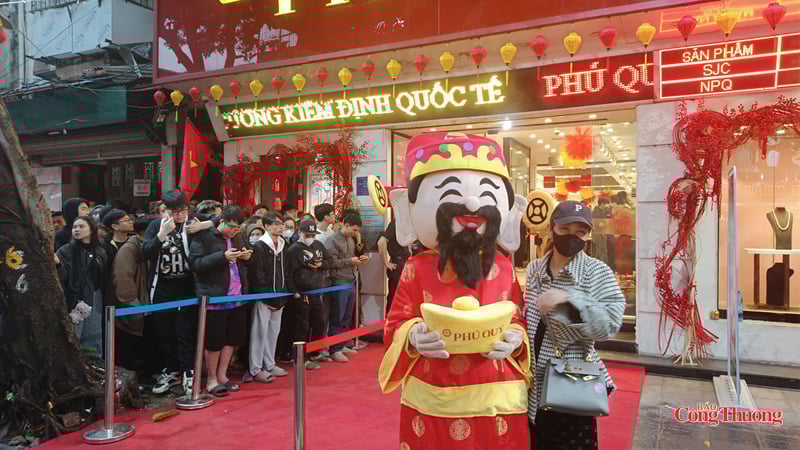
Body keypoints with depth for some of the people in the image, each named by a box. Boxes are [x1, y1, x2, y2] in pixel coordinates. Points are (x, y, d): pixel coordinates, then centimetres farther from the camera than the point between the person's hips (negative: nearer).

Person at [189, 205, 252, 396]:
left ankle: (222, 375, 28)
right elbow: (195, 263, -19)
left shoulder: (238, 236, 11)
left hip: (237, 296, 7)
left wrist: (246, 257, -1)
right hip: (215, 297, -7)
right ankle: (211, 379, 20)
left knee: (233, 337, 13)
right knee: (214, 340, 4)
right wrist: (223, 256, -26)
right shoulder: (204, 236, -9)